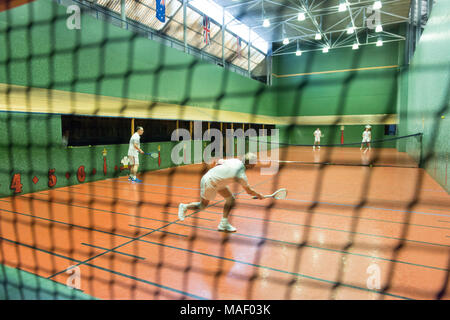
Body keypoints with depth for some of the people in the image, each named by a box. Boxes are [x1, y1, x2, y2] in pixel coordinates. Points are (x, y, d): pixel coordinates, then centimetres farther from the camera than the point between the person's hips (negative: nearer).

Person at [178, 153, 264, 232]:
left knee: (231, 199, 7)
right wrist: (259, 195, 7)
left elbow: (220, 162, 7)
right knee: (202, 206, 12)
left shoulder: (235, 161, -6)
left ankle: (223, 224, 17)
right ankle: (185, 207, 34)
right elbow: (249, 191, -12)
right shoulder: (241, 175, -25)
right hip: (209, 183, -8)